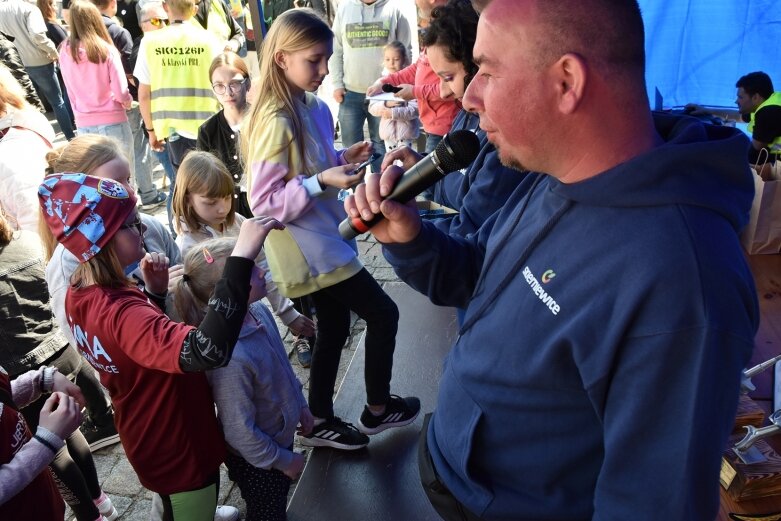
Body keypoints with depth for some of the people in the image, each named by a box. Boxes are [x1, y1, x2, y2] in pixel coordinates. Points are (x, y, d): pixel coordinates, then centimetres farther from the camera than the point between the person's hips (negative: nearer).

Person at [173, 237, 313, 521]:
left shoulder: (258, 311, -16)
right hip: (258, 458, -6)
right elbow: (240, 432, -28)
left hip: (280, 433, 6)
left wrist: (300, 404, 13)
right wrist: (284, 460, -14)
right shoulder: (231, 357, -40)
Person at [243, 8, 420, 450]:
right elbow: (264, 202, -22)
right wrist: (322, 183, -29)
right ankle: (378, 409, 25)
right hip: (308, 247, -9)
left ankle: (320, 422, 34)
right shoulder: (276, 123, -23)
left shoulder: (315, 107, 3)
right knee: (383, 315, 2)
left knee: (334, 327, 17)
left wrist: (342, 159, 1)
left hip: (324, 239, 9)